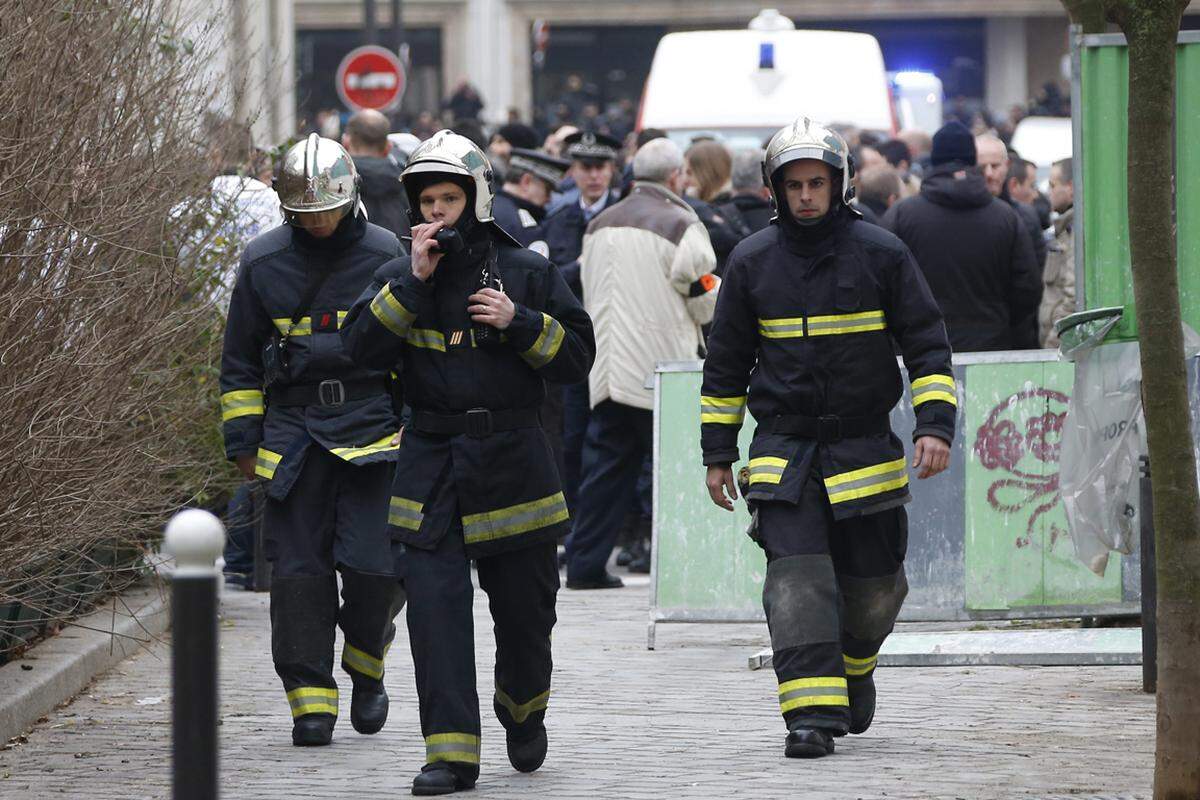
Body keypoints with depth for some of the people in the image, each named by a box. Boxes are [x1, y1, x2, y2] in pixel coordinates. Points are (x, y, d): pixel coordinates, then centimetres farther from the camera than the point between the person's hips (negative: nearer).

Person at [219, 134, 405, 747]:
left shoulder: (384, 254, 2)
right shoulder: (264, 261, 4)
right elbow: (240, 360, 12)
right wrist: (243, 439, 8)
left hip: (373, 426, -1)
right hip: (294, 429, 1)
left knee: (374, 562, -10)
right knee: (299, 568, -3)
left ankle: (366, 663, 18)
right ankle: (310, 696, 3)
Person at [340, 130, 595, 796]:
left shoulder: (526, 272, 4)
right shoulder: (397, 279, 5)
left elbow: (578, 355, 3)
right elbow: (363, 349, -10)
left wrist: (518, 322, -12)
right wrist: (415, 281, -15)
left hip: (513, 459, 0)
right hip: (431, 460, 0)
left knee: (524, 609, 10)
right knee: (435, 607, -11)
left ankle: (523, 712, 39)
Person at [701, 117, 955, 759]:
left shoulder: (880, 254, -1)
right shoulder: (752, 262, 3)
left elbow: (927, 343, 3)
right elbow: (725, 364, 11)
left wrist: (934, 424, -10)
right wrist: (717, 453, 10)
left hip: (864, 444, 0)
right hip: (783, 449, 0)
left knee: (872, 585, 7)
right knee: (797, 581, -15)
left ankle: (854, 673, 37)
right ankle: (812, 713, -20)